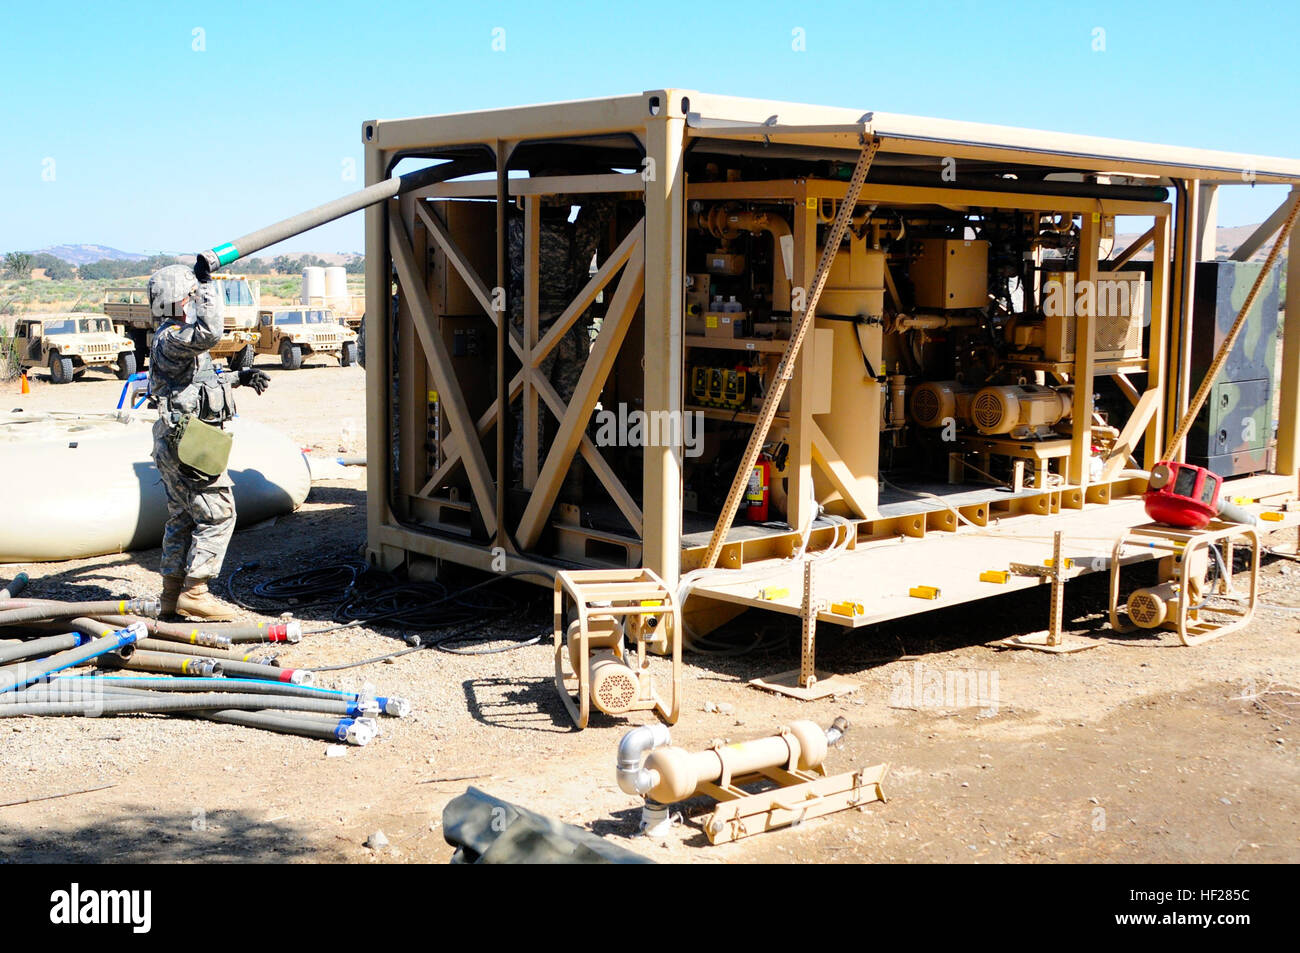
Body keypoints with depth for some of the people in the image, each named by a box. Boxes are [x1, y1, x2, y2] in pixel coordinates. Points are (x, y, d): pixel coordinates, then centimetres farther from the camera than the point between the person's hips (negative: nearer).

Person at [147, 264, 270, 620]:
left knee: (182, 517, 14)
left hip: (174, 443, 11)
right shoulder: (170, 338, -15)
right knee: (218, 513, -7)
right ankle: (194, 592, -7)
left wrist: (239, 378, 24)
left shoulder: (177, 337, 19)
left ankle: (174, 594, 19)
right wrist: (207, 286, -24)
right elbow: (209, 333, -36)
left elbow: (198, 380, 32)